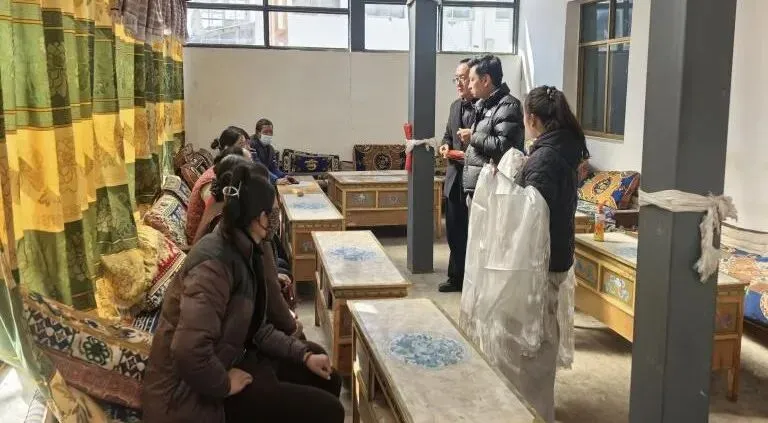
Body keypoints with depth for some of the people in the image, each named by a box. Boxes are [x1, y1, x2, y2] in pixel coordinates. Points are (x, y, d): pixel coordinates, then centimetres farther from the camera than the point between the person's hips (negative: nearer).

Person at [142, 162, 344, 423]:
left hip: (227, 361, 10)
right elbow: (189, 351, -36)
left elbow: (256, 328, 9)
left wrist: (304, 354, 3)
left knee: (328, 381, 14)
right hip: (193, 391, -9)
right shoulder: (215, 263, -27)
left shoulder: (241, 252, 3)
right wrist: (224, 386, -20)